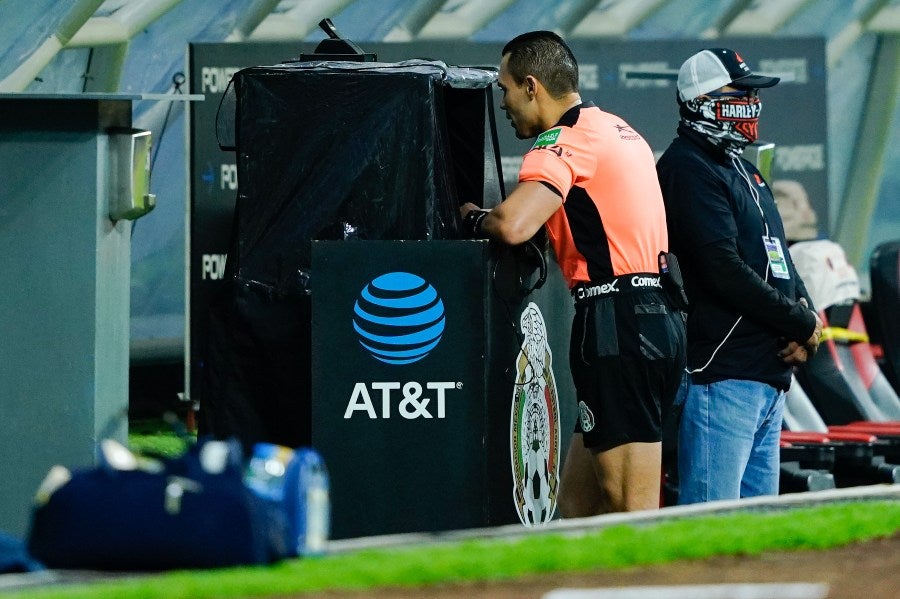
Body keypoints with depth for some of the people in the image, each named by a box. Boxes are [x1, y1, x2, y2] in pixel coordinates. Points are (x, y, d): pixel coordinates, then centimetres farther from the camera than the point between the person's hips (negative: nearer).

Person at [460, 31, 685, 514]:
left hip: (615, 324, -10)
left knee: (634, 513, -11)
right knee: (577, 503, 12)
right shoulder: (620, 132, 22)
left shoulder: (566, 140, -8)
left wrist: (471, 217, -1)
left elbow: (512, 226, -22)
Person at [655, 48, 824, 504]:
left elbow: (777, 258, 22)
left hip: (770, 376, 10)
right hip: (723, 375, -10)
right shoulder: (689, 170, -9)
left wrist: (805, 318, 0)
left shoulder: (742, 171, 22)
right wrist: (802, 324, -11)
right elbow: (724, 269, -18)